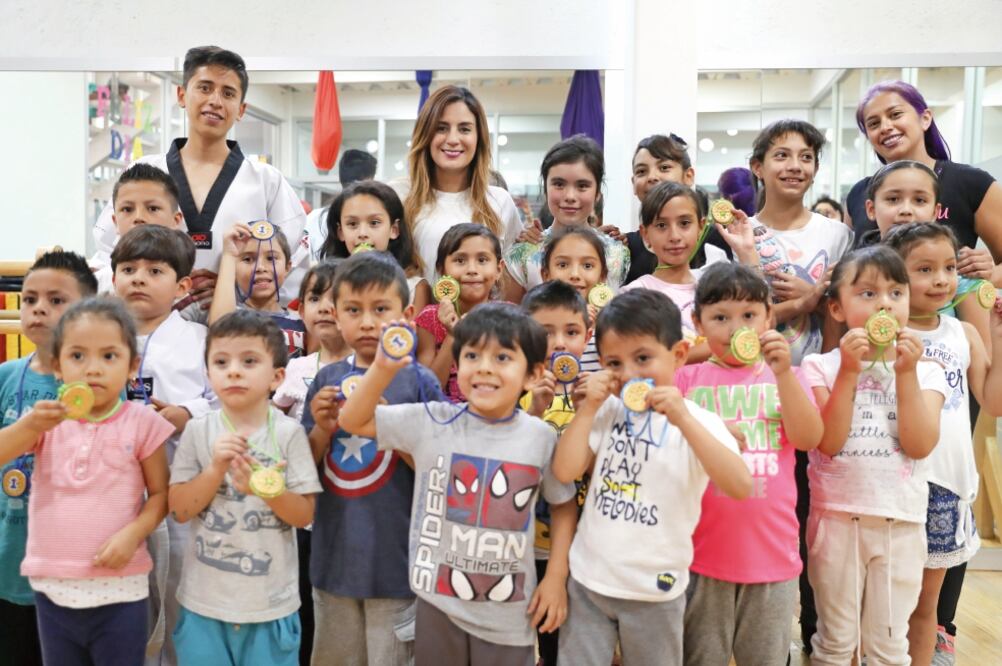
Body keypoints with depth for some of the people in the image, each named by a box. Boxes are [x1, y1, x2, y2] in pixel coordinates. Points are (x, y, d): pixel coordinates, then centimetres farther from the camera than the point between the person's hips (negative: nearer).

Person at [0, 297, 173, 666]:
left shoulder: (142, 422, -6)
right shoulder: (48, 418, 1)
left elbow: (160, 493, -2)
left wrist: (133, 533, -18)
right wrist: (31, 425, -25)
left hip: (119, 587, -3)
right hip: (53, 585, 3)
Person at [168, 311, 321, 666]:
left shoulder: (288, 433, -9)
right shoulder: (198, 431, -4)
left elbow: (305, 514, -6)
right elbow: (179, 509, -5)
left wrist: (269, 492, -23)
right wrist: (215, 469, -19)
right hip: (204, 600, 1)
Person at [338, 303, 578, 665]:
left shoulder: (542, 438, -8)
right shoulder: (432, 422, -9)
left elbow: (564, 503, 7)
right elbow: (353, 421, -4)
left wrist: (557, 576, 2)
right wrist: (382, 368, -18)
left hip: (509, 614, 0)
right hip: (438, 602, 1)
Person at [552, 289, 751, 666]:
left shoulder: (698, 421, -11)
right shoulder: (607, 411, -2)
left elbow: (740, 487, -26)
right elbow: (564, 473, -8)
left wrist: (683, 419, -31)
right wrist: (587, 408, -12)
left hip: (655, 591, -2)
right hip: (587, 581, 2)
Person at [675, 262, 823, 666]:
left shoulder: (786, 377, 6)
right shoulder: (687, 379, 1)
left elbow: (808, 439, -10)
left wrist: (782, 373, -18)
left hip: (773, 550, 1)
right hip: (705, 552, -1)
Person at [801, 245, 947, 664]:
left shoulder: (924, 372, 2)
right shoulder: (821, 366, -3)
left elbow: (920, 446, -12)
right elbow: (828, 442, -15)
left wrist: (906, 373, -17)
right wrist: (848, 372, -20)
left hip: (901, 522, 2)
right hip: (836, 516, -1)